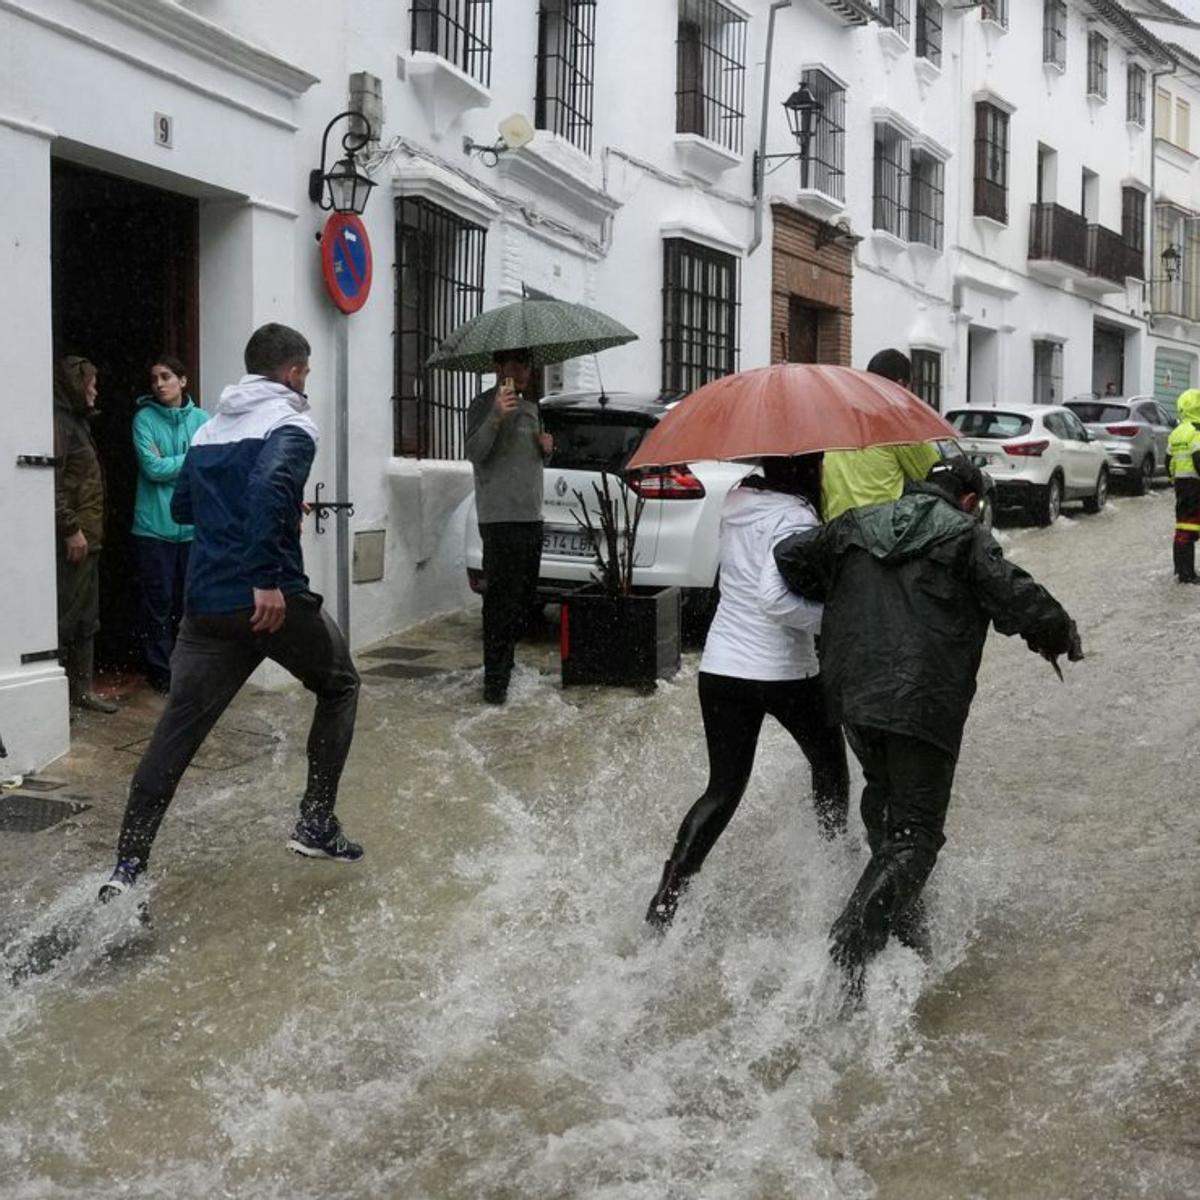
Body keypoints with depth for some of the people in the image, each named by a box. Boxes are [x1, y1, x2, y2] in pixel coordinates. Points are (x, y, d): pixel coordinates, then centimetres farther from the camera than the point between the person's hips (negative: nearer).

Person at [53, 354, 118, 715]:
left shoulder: (75, 420, 19)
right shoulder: (57, 421, -12)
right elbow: (51, 481, -21)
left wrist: (89, 529, 17)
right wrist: (70, 528, -21)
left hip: (86, 536, 10)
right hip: (70, 539, -10)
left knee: (86, 618, 13)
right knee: (64, 617, -6)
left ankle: (83, 688, 21)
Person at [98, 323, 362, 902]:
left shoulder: (208, 429, 18)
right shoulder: (290, 424, -5)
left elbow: (181, 508, 25)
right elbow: (271, 485, -25)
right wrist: (269, 579, -26)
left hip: (207, 604, 6)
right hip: (271, 602, -6)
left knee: (176, 729, 6)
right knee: (339, 686, 19)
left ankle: (127, 868, -1)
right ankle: (316, 824, 16)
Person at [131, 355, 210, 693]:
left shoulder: (202, 419, 6)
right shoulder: (145, 418, -3)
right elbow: (153, 468, -12)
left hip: (193, 525, 3)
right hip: (155, 526, -3)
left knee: (190, 600, 10)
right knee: (159, 601, 1)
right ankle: (160, 670, 10)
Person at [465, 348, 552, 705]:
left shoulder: (530, 407, 20)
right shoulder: (484, 404, -4)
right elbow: (474, 452, -18)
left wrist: (546, 447, 8)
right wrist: (496, 418, -32)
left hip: (531, 515, 8)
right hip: (500, 516, -8)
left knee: (524, 596, 14)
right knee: (501, 598, -11)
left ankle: (506, 662, 27)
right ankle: (494, 679, -10)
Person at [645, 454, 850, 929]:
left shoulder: (737, 501, 6)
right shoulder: (794, 517, -18)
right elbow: (776, 598, -28)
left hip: (720, 668, 6)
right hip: (784, 672, -6)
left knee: (723, 789, 9)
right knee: (829, 765, 22)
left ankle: (663, 906, -1)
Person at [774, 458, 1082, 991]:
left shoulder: (857, 524, 15)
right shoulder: (965, 535, 0)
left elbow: (789, 556, 9)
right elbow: (1017, 599, -9)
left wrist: (837, 599, 24)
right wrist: (1060, 636, 10)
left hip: (851, 694, 6)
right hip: (924, 706, -5)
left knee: (883, 797, 28)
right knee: (916, 831, 0)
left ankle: (900, 920, 31)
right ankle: (851, 945, -15)